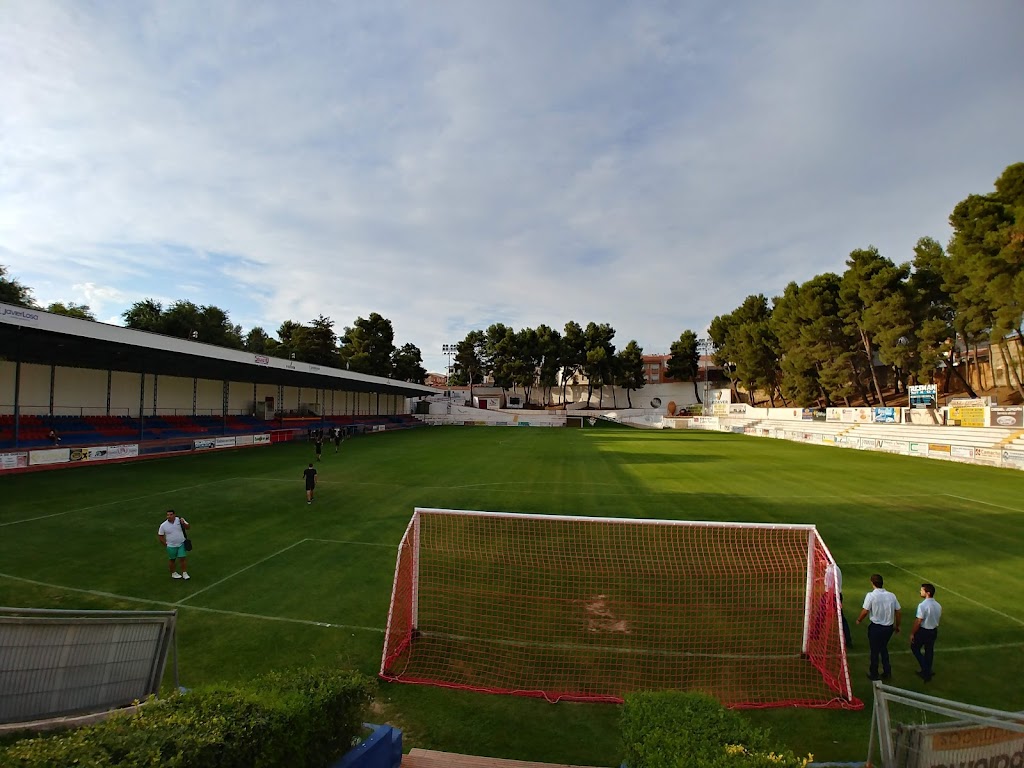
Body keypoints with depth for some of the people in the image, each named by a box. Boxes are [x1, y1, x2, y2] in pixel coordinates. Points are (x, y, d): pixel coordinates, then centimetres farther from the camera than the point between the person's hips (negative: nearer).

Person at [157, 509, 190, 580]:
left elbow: (188, 527, -1)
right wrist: (165, 544, -3)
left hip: (181, 544, 0)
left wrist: (183, 523, -21)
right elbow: (160, 535, 0)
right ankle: (173, 573, 34)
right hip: (171, 546, 0)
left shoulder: (180, 520, -10)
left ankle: (184, 573, 12)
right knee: (172, 560, 14)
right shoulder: (163, 525, -11)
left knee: (183, 558, -1)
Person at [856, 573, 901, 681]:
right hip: (889, 627, 4)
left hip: (875, 627, -4)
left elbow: (865, 612, -18)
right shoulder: (891, 595, -3)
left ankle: (874, 674, 27)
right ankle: (887, 672, 31)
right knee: (884, 648, 26)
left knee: (874, 651, 13)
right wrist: (897, 626, 18)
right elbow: (899, 612, 3)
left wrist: (859, 620, 1)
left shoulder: (871, 595, -17)